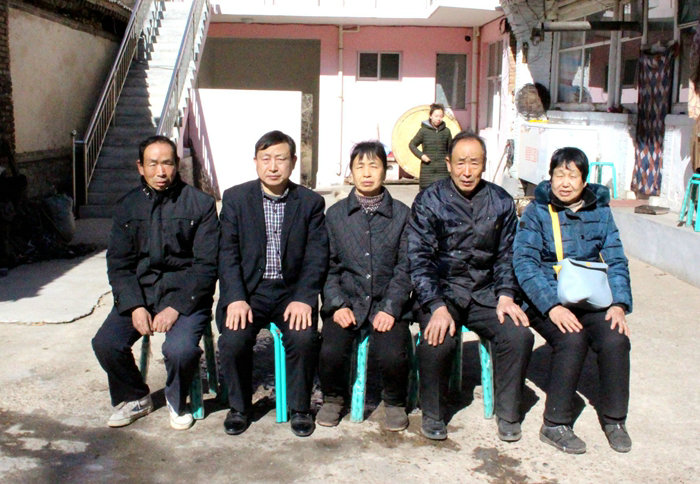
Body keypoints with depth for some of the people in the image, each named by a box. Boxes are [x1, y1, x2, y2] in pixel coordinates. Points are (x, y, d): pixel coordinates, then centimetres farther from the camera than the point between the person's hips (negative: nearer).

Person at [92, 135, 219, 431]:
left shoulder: (200, 204, -2)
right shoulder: (127, 206, 9)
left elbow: (206, 265, -7)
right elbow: (118, 263, 6)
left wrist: (176, 307, -18)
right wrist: (135, 306, -10)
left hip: (185, 293, -3)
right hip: (139, 292, 4)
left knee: (180, 349, -29)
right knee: (105, 343, -18)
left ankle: (177, 401, 7)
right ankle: (135, 398, 13)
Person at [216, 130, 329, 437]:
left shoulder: (311, 202, 5)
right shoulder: (236, 198, 4)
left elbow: (317, 257, -1)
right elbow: (228, 253, -2)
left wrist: (303, 299, -17)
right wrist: (236, 298, -16)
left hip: (292, 290, 0)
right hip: (248, 290, 0)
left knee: (304, 337, -26)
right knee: (233, 340, -24)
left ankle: (299, 408, -1)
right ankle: (239, 407, 4)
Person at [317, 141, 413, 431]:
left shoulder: (401, 214, 6)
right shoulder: (335, 214, 9)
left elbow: (405, 268, 1)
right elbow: (328, 266, 6)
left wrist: (390, 308, -12)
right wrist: (338, 304, -9)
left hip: (388, 303, -1)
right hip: (346, 302, 1)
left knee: (393, 355, -27)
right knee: (331, 352, -25)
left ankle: (394, 402, 8)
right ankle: (334, 398, 9)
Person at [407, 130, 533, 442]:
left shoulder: (501, 202, 6)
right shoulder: (429, 202, -4)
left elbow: (507, 255, 11)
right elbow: (419, 259, -9)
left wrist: (506, 295, -6)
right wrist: (437, 307, -22)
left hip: (485, 293, 3)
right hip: (441, 291, -3)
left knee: (519, 335, -22)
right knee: (437, 341, -30)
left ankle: (508, 413, 1)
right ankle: (432, 414, -3)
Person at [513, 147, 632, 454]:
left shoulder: (599, 211, 7)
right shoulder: (537, 211, -3)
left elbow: (616, 261, 6)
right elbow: (524, 262, -13)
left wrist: (619, 303, -10)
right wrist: (552, 306, -24)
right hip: (546, 301, -3)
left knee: (616, 338, -23)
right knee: (572, 339, -30)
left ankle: (614, 418, -1)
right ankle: (555, 425, -14)